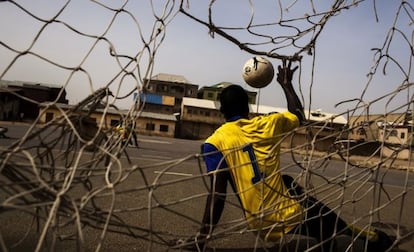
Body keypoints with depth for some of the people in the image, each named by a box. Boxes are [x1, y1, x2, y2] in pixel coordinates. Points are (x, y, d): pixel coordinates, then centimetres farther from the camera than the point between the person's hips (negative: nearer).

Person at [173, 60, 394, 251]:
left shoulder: (215, 142, -7)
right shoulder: (268, 124, 0)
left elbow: (218, 193, -15)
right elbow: (299, 116, 22)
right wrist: (286, 84, 33)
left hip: (265, 228, 1)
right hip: (294, 216, -1)